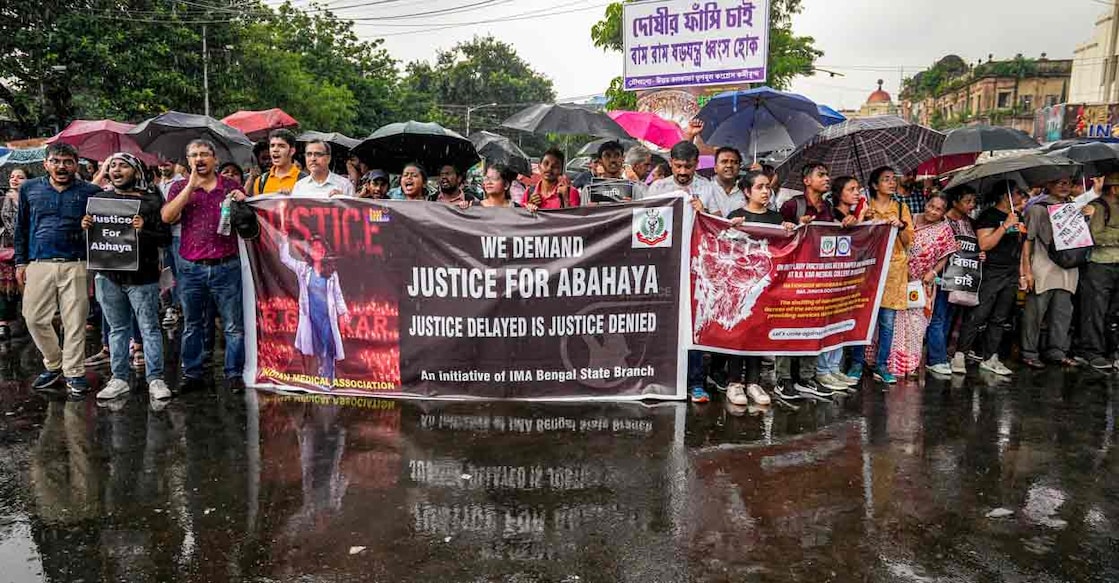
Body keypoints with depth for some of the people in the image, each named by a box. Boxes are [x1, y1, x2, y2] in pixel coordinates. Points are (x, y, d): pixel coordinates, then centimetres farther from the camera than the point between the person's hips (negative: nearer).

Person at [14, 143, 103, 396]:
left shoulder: (90, 192, 2)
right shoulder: (29, 189, 10)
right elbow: (21, 228, 15)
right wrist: (20, 262, 11)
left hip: (75, 266, -3)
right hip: (38, 265, 3)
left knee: (75, 322, 0)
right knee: (34, 318, 4)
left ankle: (74, 372, 11)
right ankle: (53, 364, 24)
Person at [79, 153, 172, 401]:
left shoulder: (152, 200, -1)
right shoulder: (100, 199, 11)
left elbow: (166, 238, -5)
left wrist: (144, 230, -22)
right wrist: (85, 227, -3)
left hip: (142, 276, -4)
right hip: (108, 275, 4)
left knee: (150, 329, 0)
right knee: (117, 329, 12)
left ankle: (155, 379, 5)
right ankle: (119, 379, 20)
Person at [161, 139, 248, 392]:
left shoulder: (232, 187, 6)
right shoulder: (180, 188, 8)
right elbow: (167, 217, -9)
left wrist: (242, 203, -12)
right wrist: (191, 185, -11)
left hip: (226, 266, -1)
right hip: (191, 267, 1)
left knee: (233, 325, 0)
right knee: (192, 325, 12)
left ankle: (234, 374, 10)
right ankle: (191, 373, 23)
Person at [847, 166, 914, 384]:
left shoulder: (901, 208, 11)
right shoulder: (865, 207, 6)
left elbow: (908, 242, 9)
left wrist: (900, 227, -10)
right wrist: (865, 220, -11)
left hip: (893, 268, 2)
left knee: (887, 321, 1)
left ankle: (881, 365, 9)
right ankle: (857, 363, 5)